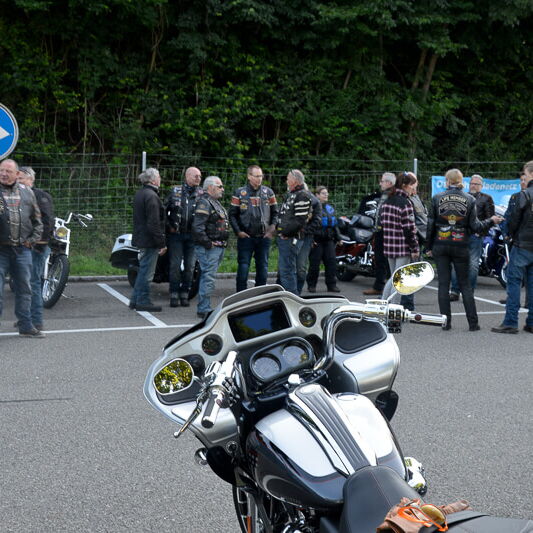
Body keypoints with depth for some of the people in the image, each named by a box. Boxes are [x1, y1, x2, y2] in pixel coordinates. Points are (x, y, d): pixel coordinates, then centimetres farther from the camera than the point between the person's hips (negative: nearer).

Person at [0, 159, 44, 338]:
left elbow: (37, 219, 16)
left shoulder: (27, 192, 9)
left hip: (23, 249, 4)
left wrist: (33, 239, 7)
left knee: (24, 288, 11)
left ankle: (25, 325, 21)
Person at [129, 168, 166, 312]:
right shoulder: (151, 196, -18)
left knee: (143, 270, 17)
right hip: (150, 240, -10)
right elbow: (154, 223, -21)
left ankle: (135, 300, 22)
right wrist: (162, 243, -18)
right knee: (146, 271, -3)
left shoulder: (139, 194, 14)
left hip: (140, 239, 10)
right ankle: (143, 301, 3)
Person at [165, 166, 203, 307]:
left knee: (190, 266, 4)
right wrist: (169, 226, 1)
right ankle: (174, 295, 5)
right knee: (175, 265, -2)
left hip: (193, 235, 1)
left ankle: (184, 294, 14)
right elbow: (164, 210, 10)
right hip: (176, 234, -1)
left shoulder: (203, 194, 5)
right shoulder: (175, 191, 4)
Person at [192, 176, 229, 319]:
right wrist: (207, 243, -21)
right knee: (208, 278, -10)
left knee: (208, 277, 14)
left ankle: (204, 307, 21)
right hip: (209, 248, -10)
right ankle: (204, 310, -8)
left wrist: (223, 242, 21)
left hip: (218, 247, 10)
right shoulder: (204, 203, -13)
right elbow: (198, 226, -22)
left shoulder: (216, 203, 21)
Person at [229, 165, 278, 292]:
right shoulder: (239, 193, 0)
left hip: (264, 237, 2)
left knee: (263, 267, 7)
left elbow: (275, 213, 11)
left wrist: (272, 228, -3)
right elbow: (232, 214, 2)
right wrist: (238, 231, -8)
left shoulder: (268, 192, 6)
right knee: (243, 267, -2)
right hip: (245, 237, -2)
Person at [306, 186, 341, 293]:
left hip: (328, 240, 6)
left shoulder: (330, 208, 17)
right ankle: (311, 285, 10)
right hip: (317, 240, -6)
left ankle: (332, 285, 6)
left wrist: (338, 237, 17)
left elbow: (335, 224, 23)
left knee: (331, 262, 1)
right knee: (314, 263, -1)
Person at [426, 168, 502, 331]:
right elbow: (474, 226, -4)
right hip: (460, 247, 0)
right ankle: (473, 323, 7)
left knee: (443, 284, 5)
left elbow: (430, 225, -1)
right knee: (465, 284, 8)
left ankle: (446, 321, 5)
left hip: (440, 246, 0)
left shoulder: (437, 198, -2)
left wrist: (429, 247, 9)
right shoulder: (469, 199, -2)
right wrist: (491, 221, 13)